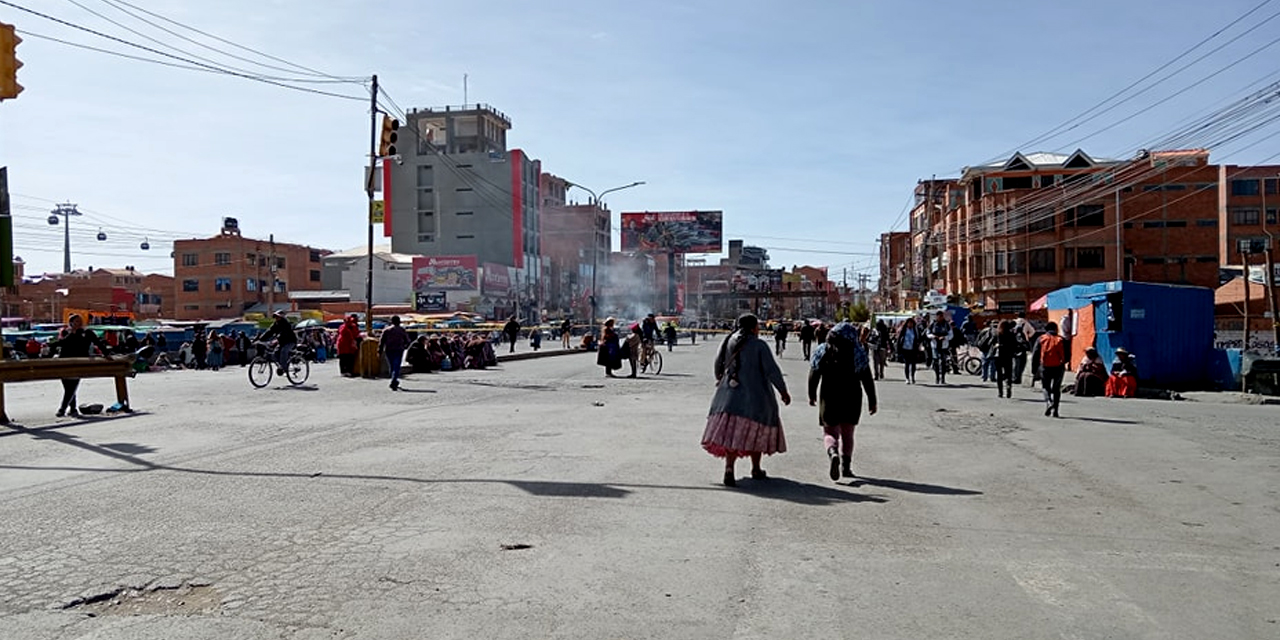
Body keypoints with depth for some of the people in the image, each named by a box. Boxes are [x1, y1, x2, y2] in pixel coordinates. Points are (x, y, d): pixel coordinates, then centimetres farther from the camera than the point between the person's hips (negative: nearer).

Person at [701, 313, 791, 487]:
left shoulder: (729, 342, 5)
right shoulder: (759, 345, -9)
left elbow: (718, 364, 15)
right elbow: (771, 370, -10)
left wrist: (720, 380, 33)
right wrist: (783, 391, -1)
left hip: (730, 393, 4)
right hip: (755, 395, -3)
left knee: (733, 433, 1)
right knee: (756, 431, 13)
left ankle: (729, 469, -17)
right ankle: (756, 469, 25)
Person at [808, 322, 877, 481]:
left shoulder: (822, 350, -1)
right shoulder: (858, 352, -3)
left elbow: (813, 375, 1)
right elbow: (867, 378, -5)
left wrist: (812, 395, 15)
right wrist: (872, 401, 1)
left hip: (829, 397, 0)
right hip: (852, 398, 1)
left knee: (830, 432, 7)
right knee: (847, 434, 15)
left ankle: (833, 453, -23)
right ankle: (846, 467, 14)